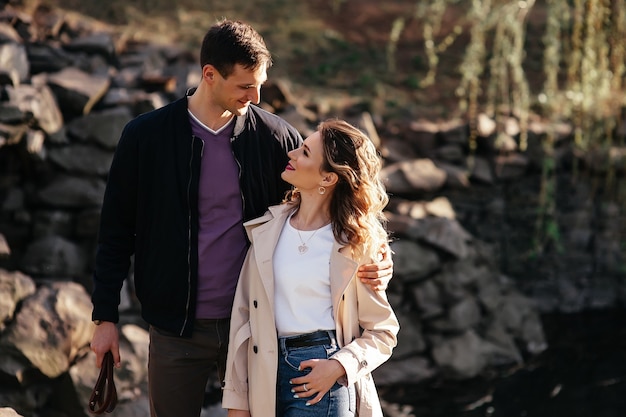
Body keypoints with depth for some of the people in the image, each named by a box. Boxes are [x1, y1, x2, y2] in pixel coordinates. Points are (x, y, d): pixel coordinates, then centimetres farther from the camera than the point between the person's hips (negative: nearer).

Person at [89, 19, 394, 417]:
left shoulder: (276, 137, -3)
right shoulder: (146, 136, -6)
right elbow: (117, 232, 1)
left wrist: (377, 262, -13)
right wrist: (105, 316, 2)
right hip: (177, 328, -1)